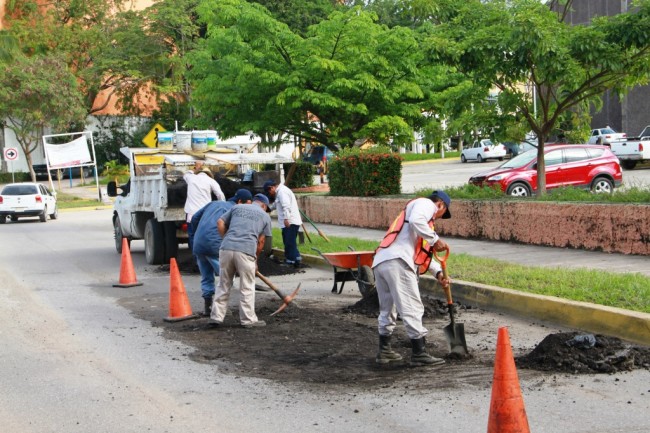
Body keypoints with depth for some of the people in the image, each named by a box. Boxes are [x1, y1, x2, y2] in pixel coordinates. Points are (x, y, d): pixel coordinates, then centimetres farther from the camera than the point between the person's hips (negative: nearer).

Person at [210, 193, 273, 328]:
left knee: (223, 284, 14)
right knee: (247, 288, 8)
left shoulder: (237, 207, 22)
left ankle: (217, 316, 15)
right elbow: (261, 242, 15)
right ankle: (248, 319, 13)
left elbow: (220, 223, 14)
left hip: (226, 248, 3)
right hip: (246, 251, -3)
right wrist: (255, 259, 25)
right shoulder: (265, 216, 16)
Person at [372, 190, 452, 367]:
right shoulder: (426, 203, 9)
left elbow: (422, 253, 35)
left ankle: (384, 351, 28)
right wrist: (435, 239, -7)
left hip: (379, 261, 10)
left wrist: (438, 272, 23)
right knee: (412, 308, -7)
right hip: (397, 261, -10)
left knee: (387, 309, 20)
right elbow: (416, 221, -16)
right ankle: (419, 354, -7)